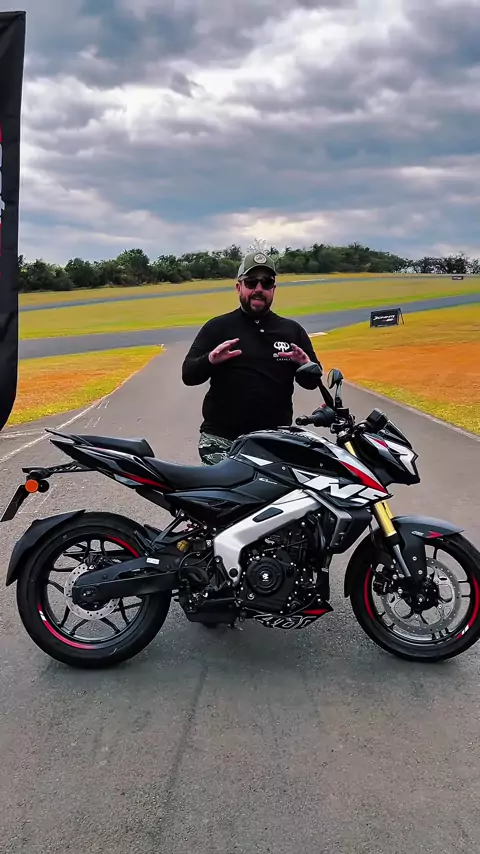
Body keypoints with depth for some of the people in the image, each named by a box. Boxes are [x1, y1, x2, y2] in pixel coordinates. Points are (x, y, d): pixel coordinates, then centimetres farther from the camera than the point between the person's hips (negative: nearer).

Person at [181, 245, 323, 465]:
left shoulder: (292, 330, 11)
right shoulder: (217, 327, 4)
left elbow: (311, 382, 12)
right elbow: (188, 375, -1)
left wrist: (306, 365, -10)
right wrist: (210, 360, -21)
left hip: (276, 440, 2)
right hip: (222, 439, -2)